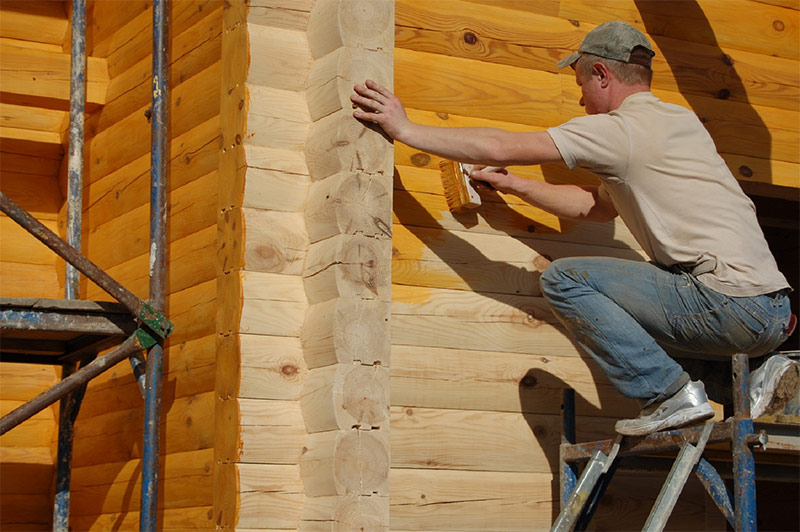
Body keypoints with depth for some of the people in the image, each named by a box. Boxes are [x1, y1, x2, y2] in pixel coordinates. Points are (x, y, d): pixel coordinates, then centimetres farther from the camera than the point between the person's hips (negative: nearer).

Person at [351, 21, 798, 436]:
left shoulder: (620, 129, -5)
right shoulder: (682, 120, 22)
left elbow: (503, 148, -5)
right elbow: (598, 206, 30)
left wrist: (405, 128, 4)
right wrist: (512, 185, 32)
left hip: (731, 305, -9)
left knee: (564, 279, -3)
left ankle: (670, 393, -7)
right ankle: (750, 378, 13)